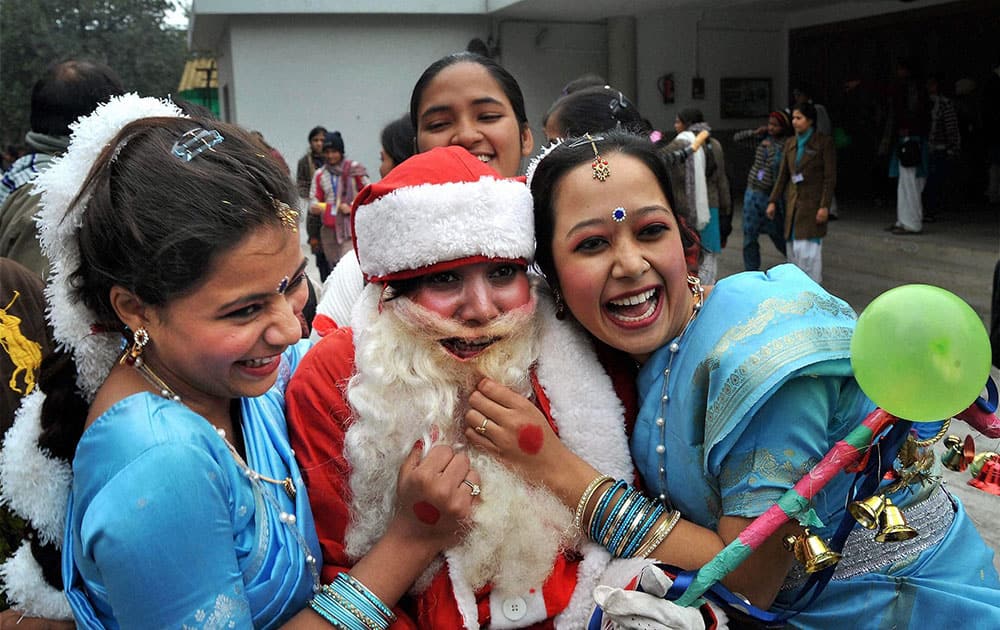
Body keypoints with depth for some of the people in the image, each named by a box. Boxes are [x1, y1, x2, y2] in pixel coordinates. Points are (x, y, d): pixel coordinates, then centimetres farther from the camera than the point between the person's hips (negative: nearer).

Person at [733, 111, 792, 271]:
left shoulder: (786, 144, -10)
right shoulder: (764, 137, 5)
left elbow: (777, 164, -24)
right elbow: (736, 138, 10)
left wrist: (771, 147, -16)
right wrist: (755, 132, -2)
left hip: (771, 195, -5)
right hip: (752, 192, 5)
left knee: (778, 234, 8)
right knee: (749, 235, 6)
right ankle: (751, 271, 16)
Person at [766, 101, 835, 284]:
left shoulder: (824, 142, -5)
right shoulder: (790, 143, 12)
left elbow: (830, 178, -7)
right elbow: (782, 175, 15)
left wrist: (824, 206, -13)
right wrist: (773, 201, 9)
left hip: (812, 204, -6)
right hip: (793, 203, 6)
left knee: (807, 250, -9)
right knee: (792, 249, 7)